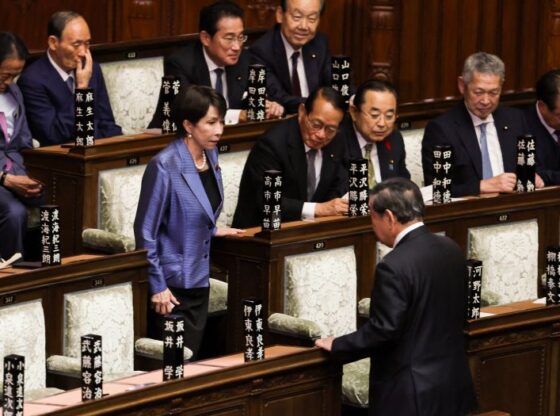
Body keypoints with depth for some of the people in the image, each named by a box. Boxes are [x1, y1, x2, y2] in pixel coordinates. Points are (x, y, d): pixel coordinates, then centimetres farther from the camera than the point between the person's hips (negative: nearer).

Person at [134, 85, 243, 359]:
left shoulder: (210, 156, 3)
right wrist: (157, 286, -15)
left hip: (198, 281, 7)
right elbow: (146, 231, -16)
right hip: (171, 286, -7)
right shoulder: (164, 167, -19)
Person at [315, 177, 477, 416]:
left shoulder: (394, 267, -21)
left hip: (413, 395, -8)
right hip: (455, 382, 8)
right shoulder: (451, 249, 5)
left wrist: (336, 347, -8)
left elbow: (384, 330, -21)